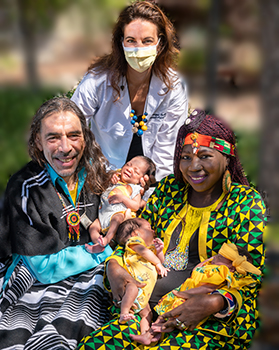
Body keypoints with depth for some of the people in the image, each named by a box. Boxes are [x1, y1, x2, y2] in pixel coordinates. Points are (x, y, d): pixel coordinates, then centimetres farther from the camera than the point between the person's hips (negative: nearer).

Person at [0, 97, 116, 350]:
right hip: (35, 279, -4)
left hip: (91, 274, 4)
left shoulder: (94, 171, 2)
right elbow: (47, 266, -14)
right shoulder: (25, 188, -13)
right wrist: (105, 250, -8)